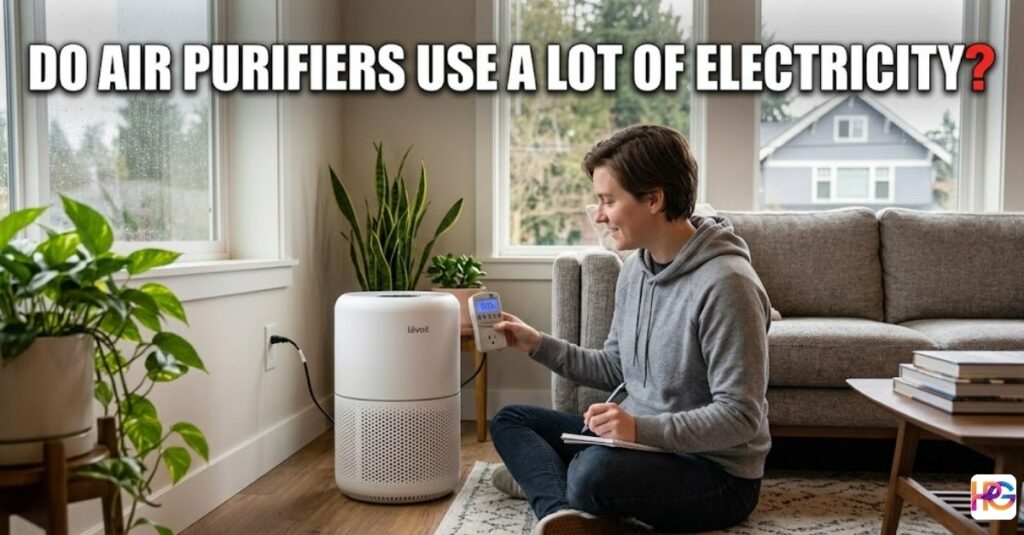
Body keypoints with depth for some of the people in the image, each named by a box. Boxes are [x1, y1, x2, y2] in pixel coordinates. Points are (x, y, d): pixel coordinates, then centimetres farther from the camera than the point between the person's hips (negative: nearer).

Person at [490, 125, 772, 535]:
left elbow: (740, 417, -23)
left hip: (717, 473, -9)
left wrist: (642, 428, -33)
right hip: (642, 441, 9)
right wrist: (539, 345, 7)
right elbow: (615, 369, 14)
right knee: (510, 420, 7)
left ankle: (543, 482, -8)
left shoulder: (725, 284, -22)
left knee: (596, 468, -38)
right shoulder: (635, 270, 4)